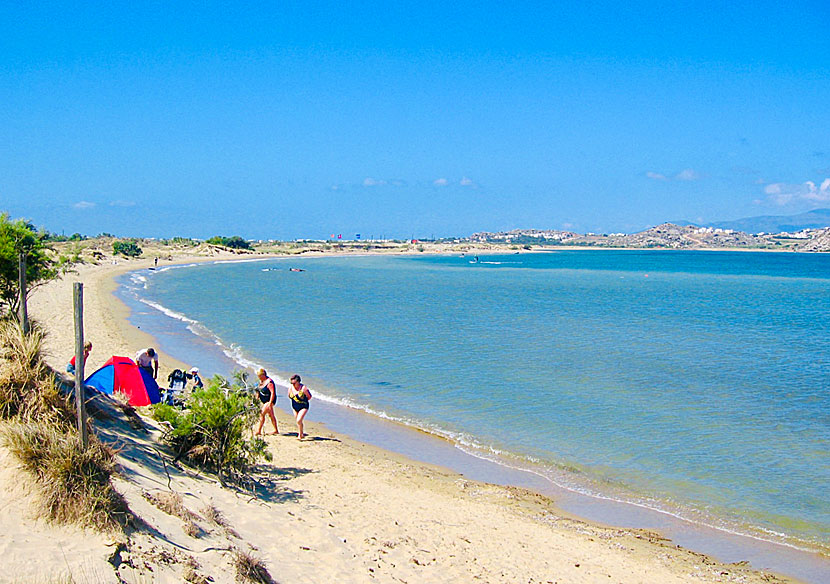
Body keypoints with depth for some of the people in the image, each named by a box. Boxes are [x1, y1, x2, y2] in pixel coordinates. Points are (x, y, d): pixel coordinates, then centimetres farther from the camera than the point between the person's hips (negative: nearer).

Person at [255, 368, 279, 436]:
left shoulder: (269, 382, -23)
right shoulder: (261, 381, 5)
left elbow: (273, 393, -27)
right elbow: (259, 390, 19)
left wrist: (270, 403, -29)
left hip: (269, 400, -10)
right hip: (265, 401, 10)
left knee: (262, 414, -14)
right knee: (271, 415, 15)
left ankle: (259, 431, -11)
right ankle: (276, 430, 24)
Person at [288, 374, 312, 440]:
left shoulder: (303, 388, -21)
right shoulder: (290, 388, -6)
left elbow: (309, 396, -9)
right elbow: (289, 396, 13)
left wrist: (303, 401, 0)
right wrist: (295, 401, 7)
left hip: (303, 407, -6)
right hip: (295, 407, 6)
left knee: (299, 421, -18)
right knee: (298, 422, 16)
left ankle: (300, 435, 0)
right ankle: (302, 434, 35)